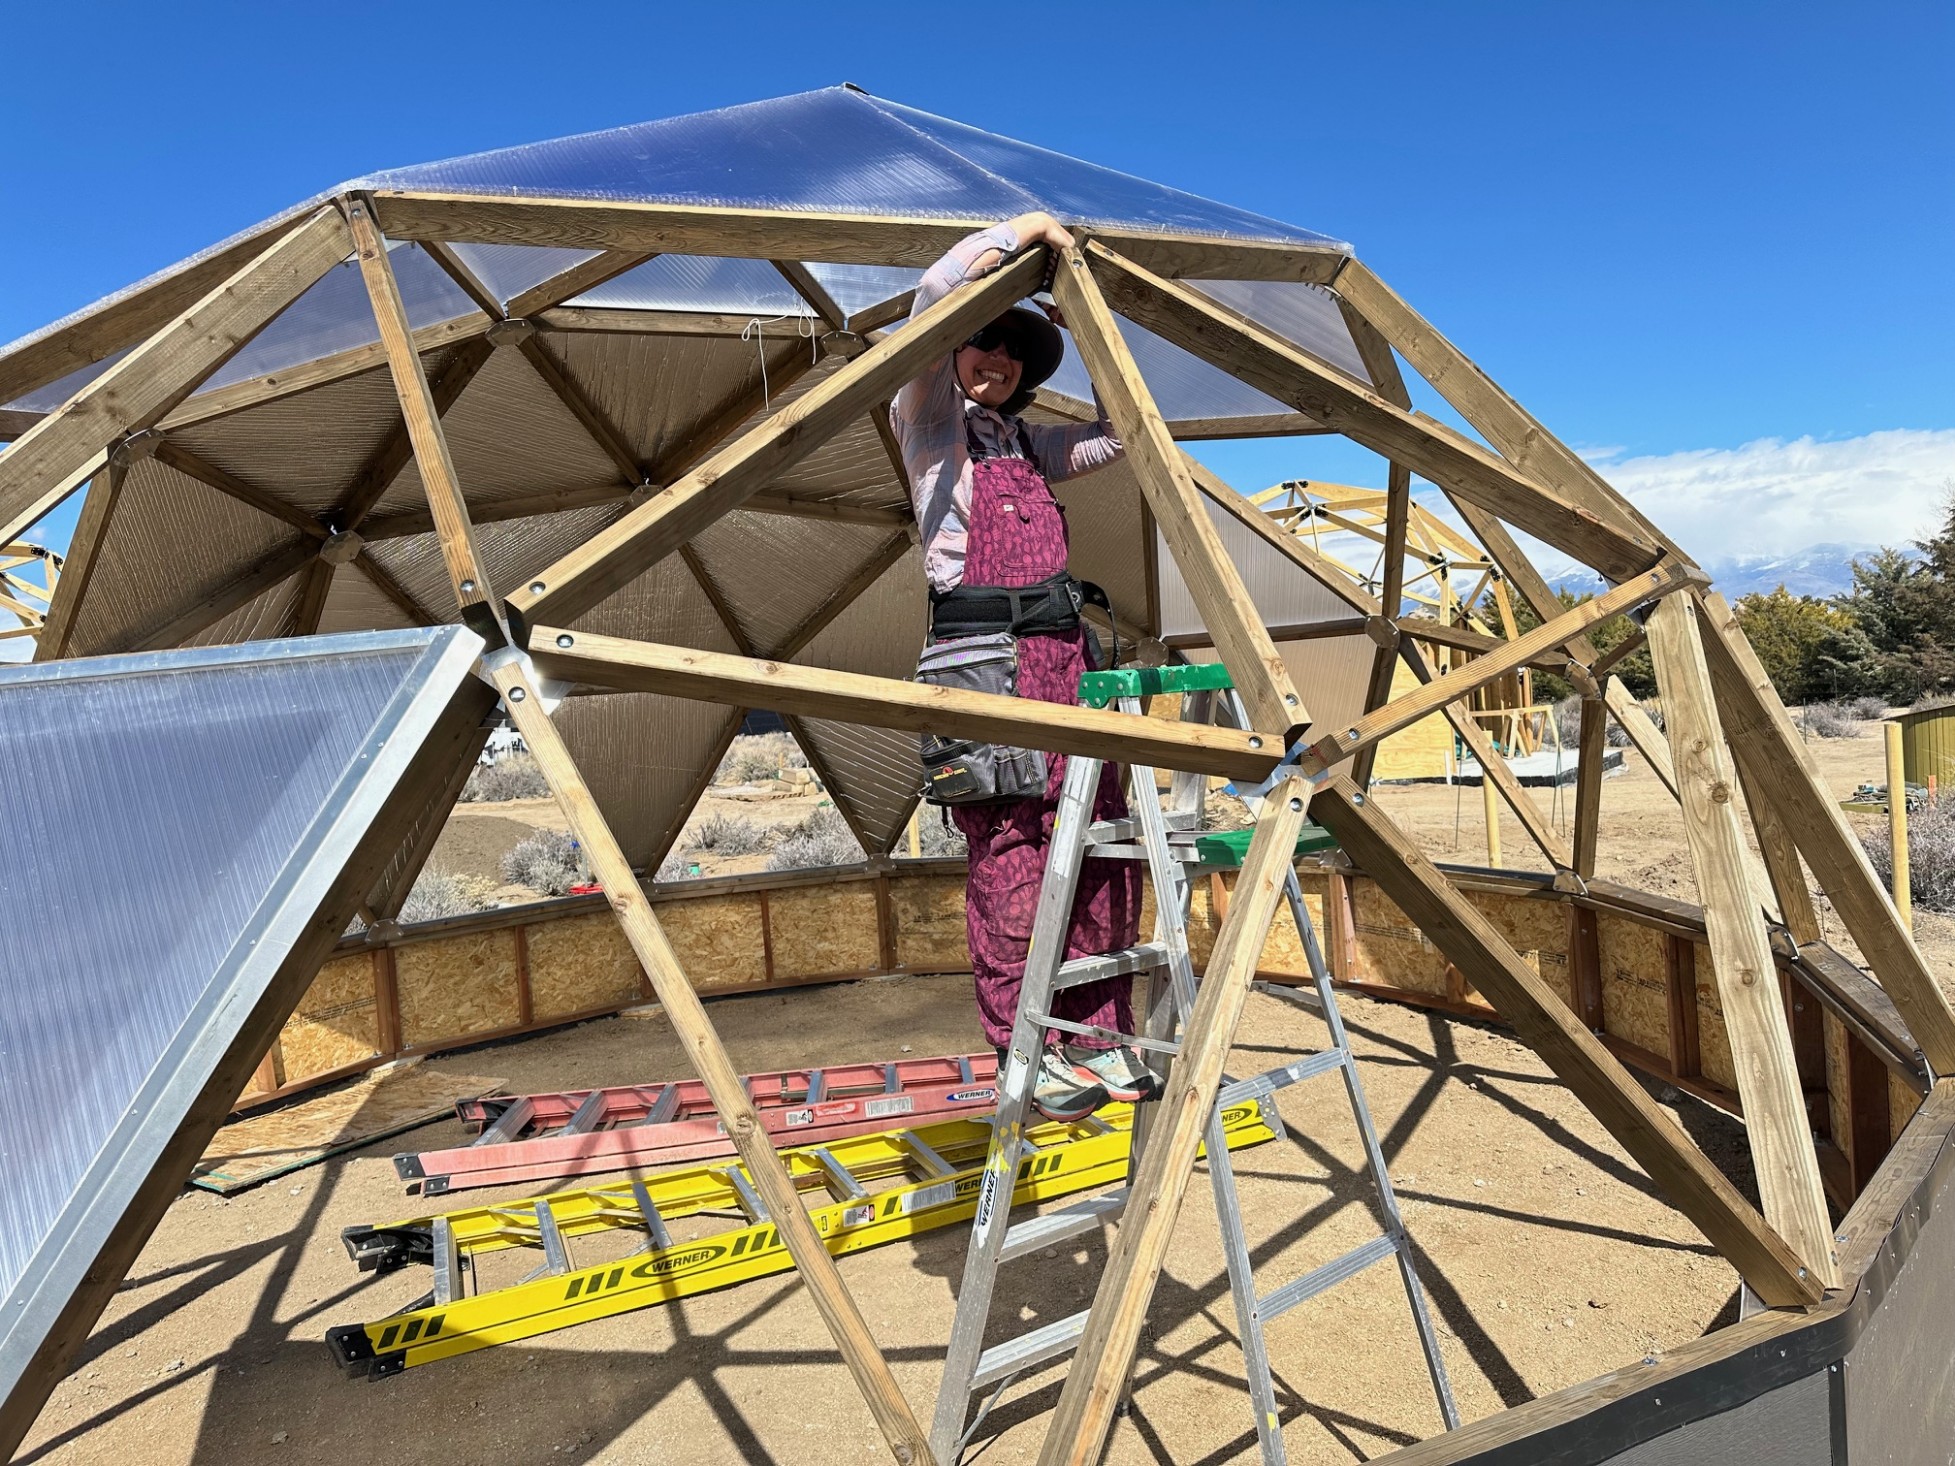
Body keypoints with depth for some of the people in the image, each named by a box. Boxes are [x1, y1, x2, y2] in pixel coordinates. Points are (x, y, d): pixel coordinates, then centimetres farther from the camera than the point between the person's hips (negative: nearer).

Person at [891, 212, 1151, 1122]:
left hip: (1065, 648, 7)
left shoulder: (1028, 441, 25)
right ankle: (1026, 1055, -1)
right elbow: (937, 292, -5)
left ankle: (1098, 1036, 11)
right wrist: (1024, 228, 4)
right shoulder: (932, 421, 7)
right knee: (1009, 850, -9)